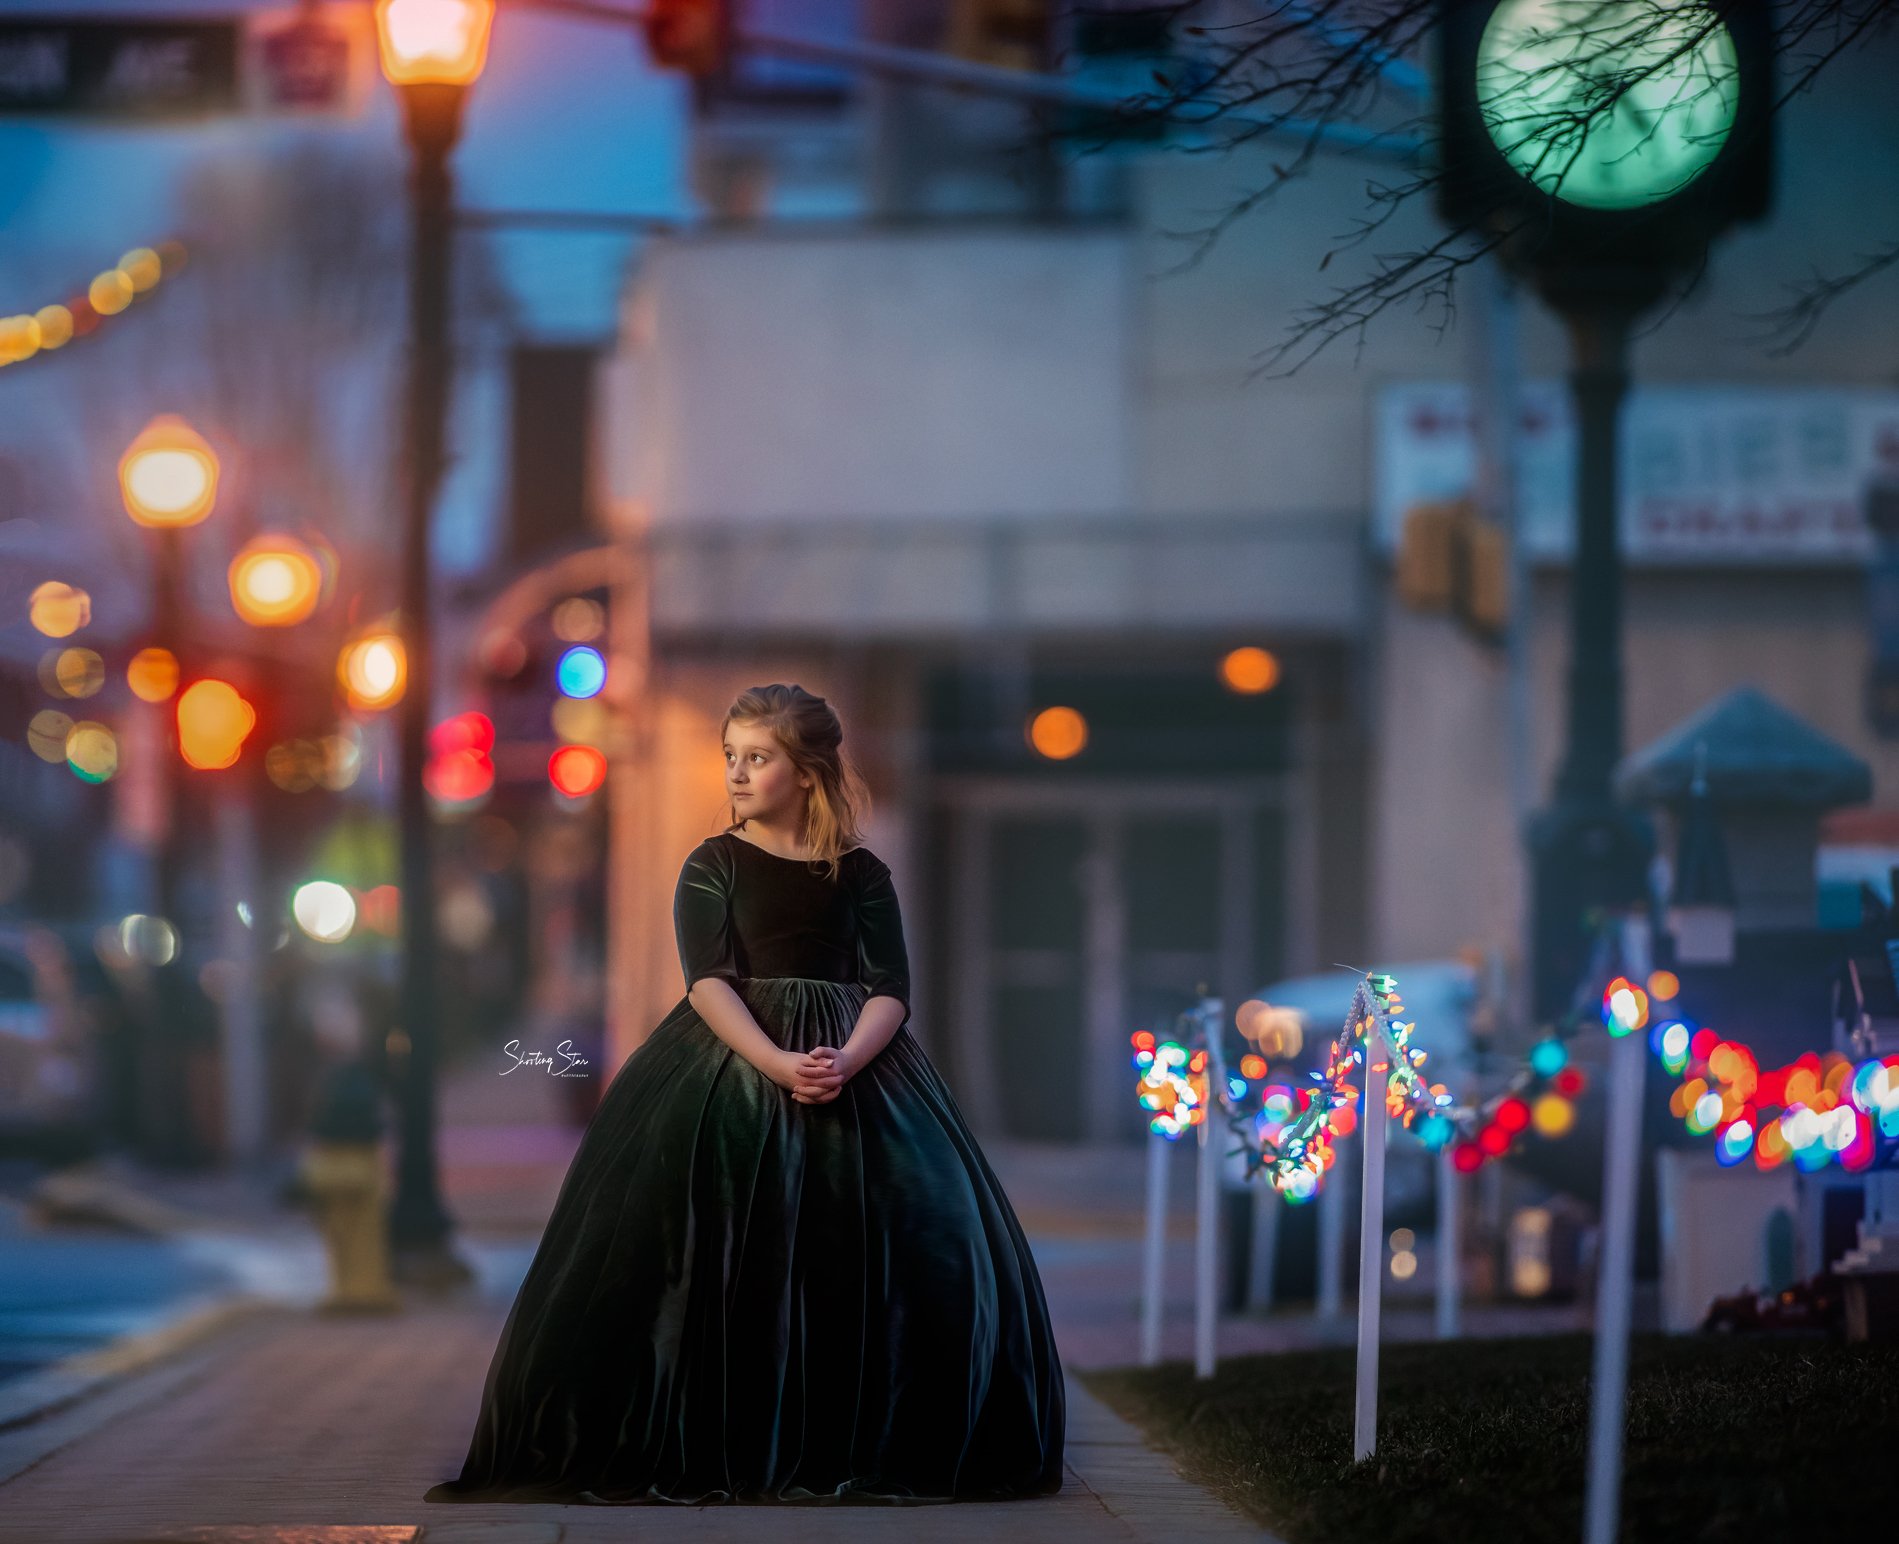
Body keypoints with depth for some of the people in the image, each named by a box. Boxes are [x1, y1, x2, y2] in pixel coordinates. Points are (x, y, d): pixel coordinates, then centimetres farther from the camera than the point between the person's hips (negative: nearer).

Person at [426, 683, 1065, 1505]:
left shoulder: (862, 874, 9)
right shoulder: (713, 866, 5)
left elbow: (890, 990, 1)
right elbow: (710, 983, -7)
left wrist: (848, 1060, -20)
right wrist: (778, 1065, -23)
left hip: (856, 1067, 2)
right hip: (730, 1063, -2)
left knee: (910, 1243, -9)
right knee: (720, 1258, -12)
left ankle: (859, 1445, 0)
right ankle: (715, 1447, -6)